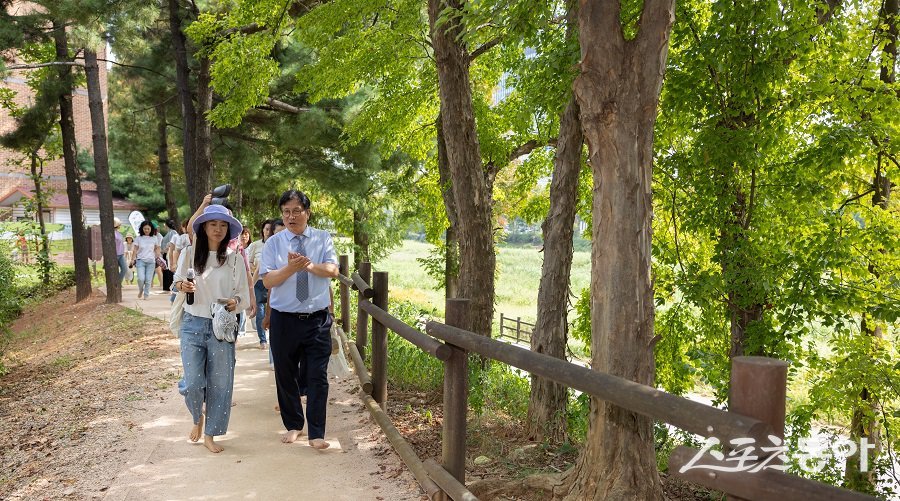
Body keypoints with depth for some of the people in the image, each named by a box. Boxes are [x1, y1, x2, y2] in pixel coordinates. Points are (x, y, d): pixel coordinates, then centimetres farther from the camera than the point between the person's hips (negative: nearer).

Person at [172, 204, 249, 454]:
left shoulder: (234, 259, -1)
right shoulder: (189, 254, -1)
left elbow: (244, 295, 3)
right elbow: (177, 280, 13)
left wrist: (236, 302, -19)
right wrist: (181, 285, -10)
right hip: (193, 324, 0)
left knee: (220, 383, 4)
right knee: (193, 382, -3)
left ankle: (210, 434, 21)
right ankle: (197, 418, 31)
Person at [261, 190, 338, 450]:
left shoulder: (323, 239, 2)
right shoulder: (273, 243, 1)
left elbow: (332, 270, -10)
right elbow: (267, 280, -7)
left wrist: (309, 265, -28)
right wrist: (291, 268, -25)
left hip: (317, 319, -1)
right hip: (284, 319, 1)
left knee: (318, 377, 0)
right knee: (285, 375, 13)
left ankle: (316, 433, 10)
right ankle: (293, 425, 32)